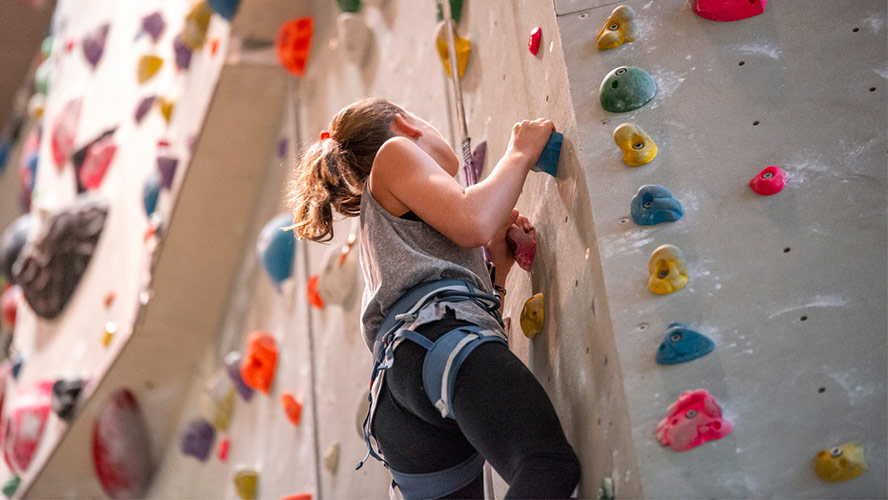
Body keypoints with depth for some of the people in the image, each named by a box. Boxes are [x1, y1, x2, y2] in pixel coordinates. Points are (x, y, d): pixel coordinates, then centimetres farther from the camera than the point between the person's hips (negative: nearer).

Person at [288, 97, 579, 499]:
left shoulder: (386, 226, 41)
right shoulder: (394, 152, 20)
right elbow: (472, 223, 1)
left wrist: (499, 266, 29)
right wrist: (520, 152, 14)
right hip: (438, 332, -8)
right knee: (550, 465, -31)